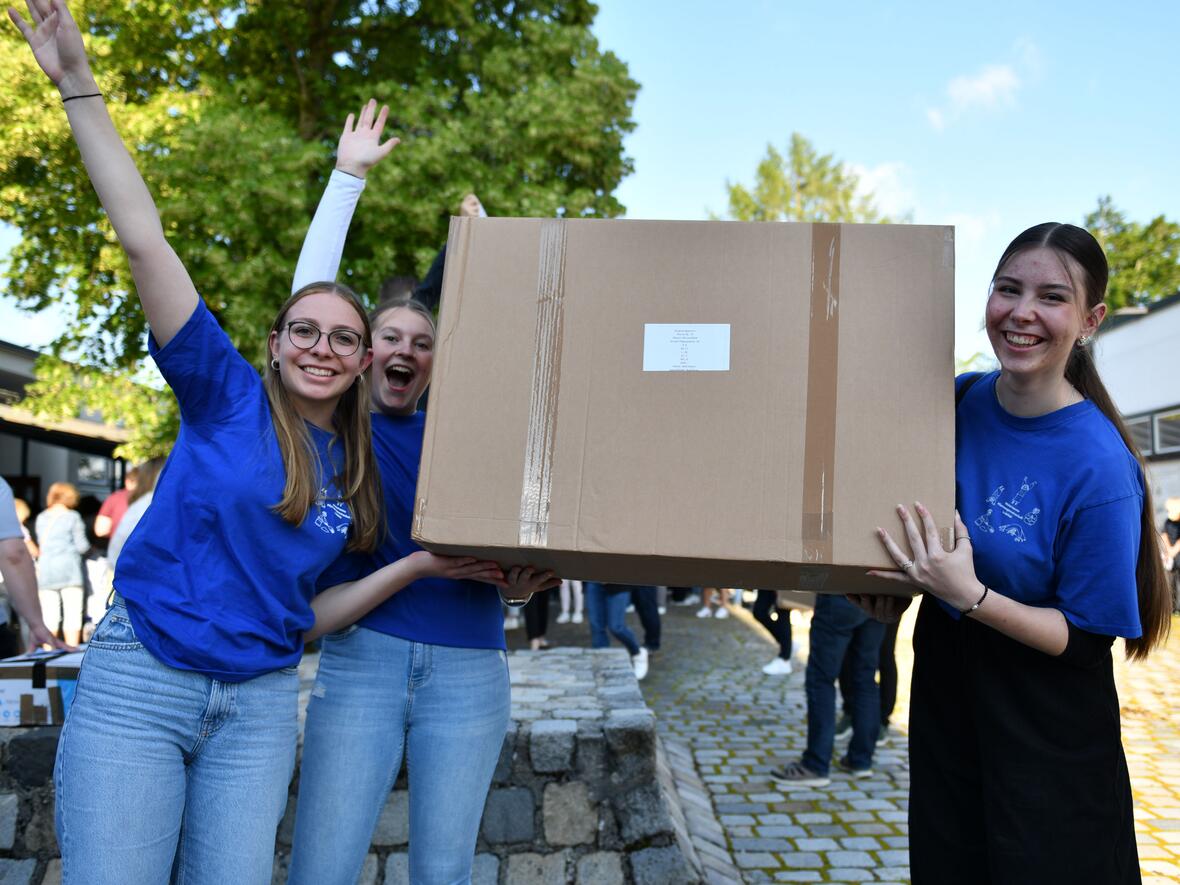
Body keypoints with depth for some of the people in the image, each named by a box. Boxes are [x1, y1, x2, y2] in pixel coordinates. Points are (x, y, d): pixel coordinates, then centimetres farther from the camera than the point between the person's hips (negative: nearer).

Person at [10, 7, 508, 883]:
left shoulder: (355, 473, 8)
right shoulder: (227, 395, -2)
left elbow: (306, 610, 9)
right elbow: (144, 241, -8)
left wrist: (422, 564, 1)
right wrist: (79, 84, -11)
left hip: (258, 701, 4)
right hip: (138, 677, -3)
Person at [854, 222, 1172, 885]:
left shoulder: (1097, 467, -24)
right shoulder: (960, 399, -7)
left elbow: (1086, 637, -18)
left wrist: (970, 596, -31)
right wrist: (898, 585, -7)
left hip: (1047, 740, -5)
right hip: (944, 695, 6)